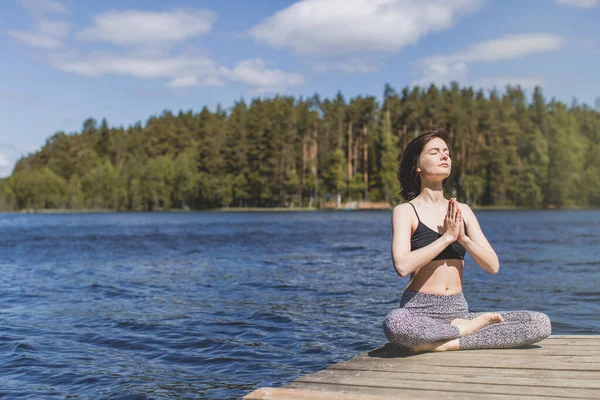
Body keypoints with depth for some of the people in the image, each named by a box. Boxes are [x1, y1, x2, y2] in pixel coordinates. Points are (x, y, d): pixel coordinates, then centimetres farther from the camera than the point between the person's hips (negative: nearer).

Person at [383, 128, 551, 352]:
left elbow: (493, 266, 5)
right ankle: (472, 326, -15)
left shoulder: (462, 211, 13)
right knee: (394, 324, -41)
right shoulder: (405, 211, -2)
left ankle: (449, 343, -16)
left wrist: (463, 237, -11)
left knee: (541, 323, -13)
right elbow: (402, 266, -19)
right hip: (419, 312, -4)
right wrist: (447, 237, -14)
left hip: (459, 310, 4)